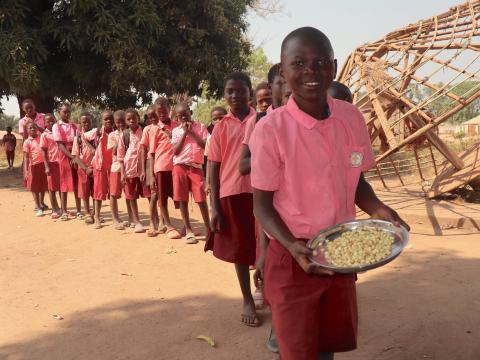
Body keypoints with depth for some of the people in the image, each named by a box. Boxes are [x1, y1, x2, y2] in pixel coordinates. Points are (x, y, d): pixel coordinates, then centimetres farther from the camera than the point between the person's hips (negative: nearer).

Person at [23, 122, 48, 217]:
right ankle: (38, 207, 11)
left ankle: (41, 204, 32)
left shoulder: (41, 138, 6)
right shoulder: (27, 142, -4)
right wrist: (26, 171, -14)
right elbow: (26, 157, -7)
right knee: (35, 187, 5)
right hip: (34, 166, -4)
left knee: (43, 186, 14)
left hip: (43, 164, 4)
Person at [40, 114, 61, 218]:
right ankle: (55, 210, 11)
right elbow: (43, 152, -7)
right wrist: (47, 166, -13)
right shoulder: (44, 135, -4)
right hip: (52, 163, -4)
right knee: (52, 188, 4)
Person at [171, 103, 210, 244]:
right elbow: (175, 151, -5)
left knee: (201, 199, -5)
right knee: (182, 199, 2)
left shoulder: (200, 127, 4)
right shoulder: (176, 131, 6)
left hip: (196, 167, -1)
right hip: (180, 167, 2)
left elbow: (206, 146, -8)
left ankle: (208, 228, 8)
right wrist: (184, 133, -8)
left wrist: (192, 132, -10)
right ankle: (188, 230, 12)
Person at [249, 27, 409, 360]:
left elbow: (356, 181, 8)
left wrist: (377, 209, -11)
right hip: (292, 257, -4)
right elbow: (262, 204, -11)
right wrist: (293, 245, -26)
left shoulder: (352, 118, -4)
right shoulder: (271, 129, -17)